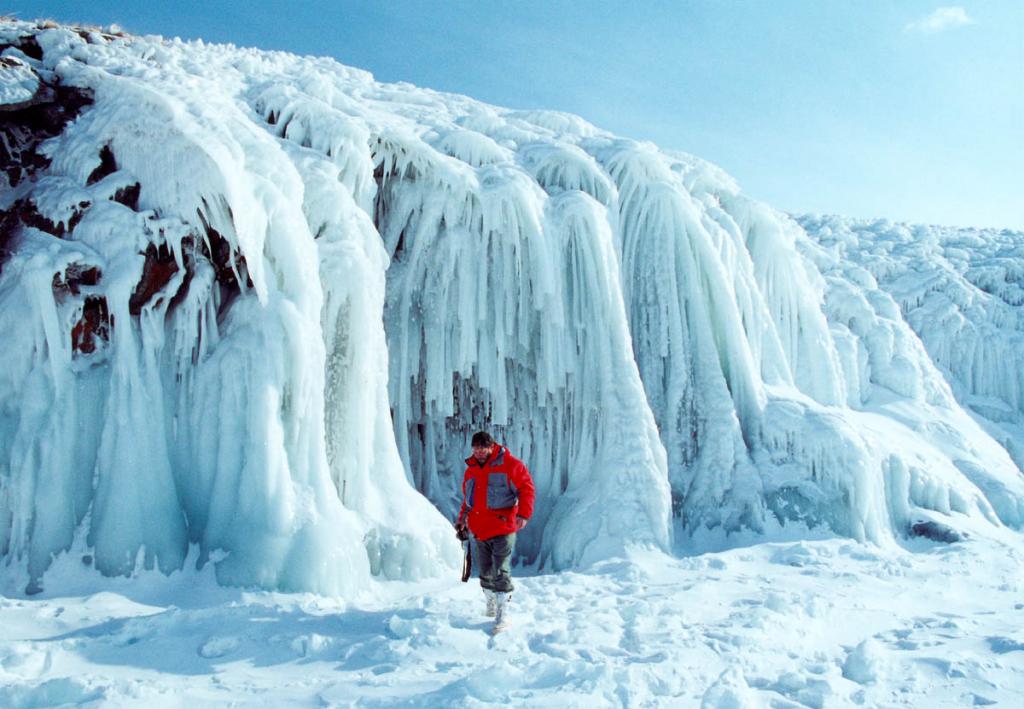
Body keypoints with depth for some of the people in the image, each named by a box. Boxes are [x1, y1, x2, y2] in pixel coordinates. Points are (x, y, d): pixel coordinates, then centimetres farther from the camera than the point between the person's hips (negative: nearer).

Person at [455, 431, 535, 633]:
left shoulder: (509, 464, -6)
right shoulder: (471, 469, 14)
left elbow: (526, 488, -8)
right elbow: (468, 498, 25)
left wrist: (523, 514, -18)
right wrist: (462, 518, 17)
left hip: (503, 528, -6)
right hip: (480, 530, 6)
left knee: (501, 572, -8)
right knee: (485, 572, 13)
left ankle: (503, 615, -2)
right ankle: (491, 605, 31)